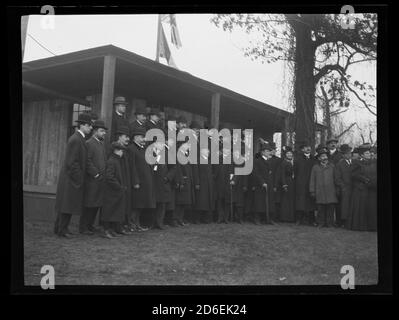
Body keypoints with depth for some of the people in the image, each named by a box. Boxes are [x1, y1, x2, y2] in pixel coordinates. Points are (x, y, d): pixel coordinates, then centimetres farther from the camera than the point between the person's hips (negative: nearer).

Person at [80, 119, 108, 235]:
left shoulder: (102, 144, 19)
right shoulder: (89, 143, -9)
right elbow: (88, 161, -16)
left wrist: (104, 174, 12)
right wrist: (96, 174, -16)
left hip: (101, 179, 8)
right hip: (92, 179, -8)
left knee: (97, 204, 11)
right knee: (89, 204, -4)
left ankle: (90, 225, 21)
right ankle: (83, 227, 5)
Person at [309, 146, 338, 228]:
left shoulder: (332, 166, 9)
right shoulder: (315, 167, 7)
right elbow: (312, 180, 8)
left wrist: (337, 190, 6)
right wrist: (312, 191, 3)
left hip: (331, 193, 1)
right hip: (320, 193, 0)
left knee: (330, 208, 0)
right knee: (320, 209, 1)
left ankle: (330, 223, 8)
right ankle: (321, 223, 10)